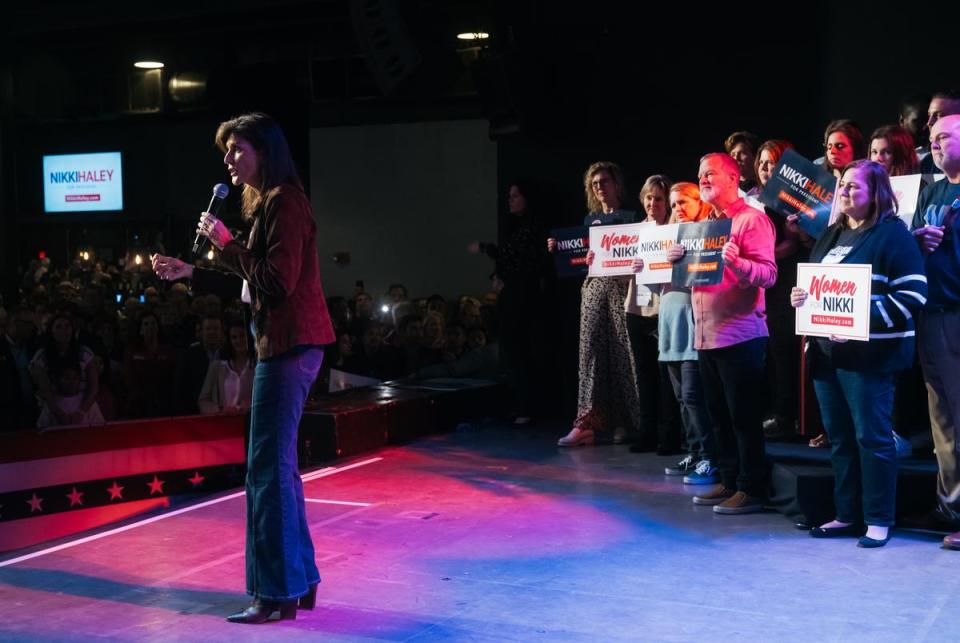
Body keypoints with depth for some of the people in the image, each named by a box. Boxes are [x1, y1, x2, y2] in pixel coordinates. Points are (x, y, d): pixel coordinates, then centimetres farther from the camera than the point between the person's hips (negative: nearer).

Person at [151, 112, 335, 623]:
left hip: (289, 344, -11)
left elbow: (278, 281, -20)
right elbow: (251, 281, 19)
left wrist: (225, 243, -15)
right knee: (278, 465, 14)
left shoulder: (284, 202, -13)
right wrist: (189, 273, 14)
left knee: (268, 468, -7)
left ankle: (279, 591, 0)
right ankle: (300, 580, 22)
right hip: (281, 344, 11)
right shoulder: (267, 203, 18)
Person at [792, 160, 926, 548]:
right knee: (839, 438, 11)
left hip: (869, 353, -8)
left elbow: (913, 294, -15)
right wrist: (800, 297, 4)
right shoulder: (831, 235, 17)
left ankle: (879, 520, 5)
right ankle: (847, 515, 19)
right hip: (826, 351, 8)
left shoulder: (892, 233, -7)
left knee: (871, 437, -4)